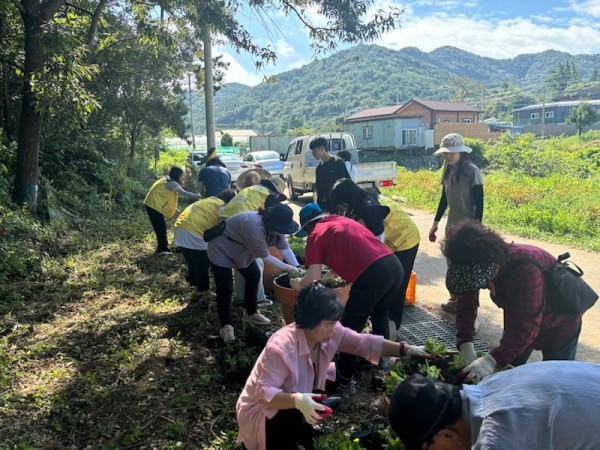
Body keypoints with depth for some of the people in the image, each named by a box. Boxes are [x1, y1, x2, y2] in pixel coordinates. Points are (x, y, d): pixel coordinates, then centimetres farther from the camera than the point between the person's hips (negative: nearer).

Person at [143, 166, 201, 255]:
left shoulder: (167, 181, 15)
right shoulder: (172, 183, -15)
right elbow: (185, 193, -22)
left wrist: (173, 208, 17)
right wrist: (200, 196, -21)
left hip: (153, 204, 10)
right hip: (154, 205, -10)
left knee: (160, 226, 14)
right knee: (161, 227, -4)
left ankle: (161, 247, 21)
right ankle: (163, 249, 2)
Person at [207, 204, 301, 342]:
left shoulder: (272, 226, -13)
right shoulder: (255, 226, -39)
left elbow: (285, 249, -8)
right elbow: (265, 256, -30)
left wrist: (297, 269, -16)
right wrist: (287, 268, -21)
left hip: (239, 249, 9)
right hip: (221, 249, -8)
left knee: (254, 276, 8)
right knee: (225, 288, -7)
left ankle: (251, 313, 24)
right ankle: (226, 325, 8)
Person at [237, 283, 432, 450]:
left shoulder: (331, 332, -14)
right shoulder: (281, 347, -35)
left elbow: (365, 342, -11)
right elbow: (264, 393, -34)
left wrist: (406, 349, -19)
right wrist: (298, 400, -50)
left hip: (305, 392, 8)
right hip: (263, 409, -7)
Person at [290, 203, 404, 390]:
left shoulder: (316, 234, 7)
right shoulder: (343, 220, 28)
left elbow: (313, 278, 0)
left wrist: (298, 283, 20)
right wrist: (329, 275, 46)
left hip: (372, 276, -8)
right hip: (395, 266, 8)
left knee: (349, 329, 12)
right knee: (379, 313, 35)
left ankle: (346, 380, 24)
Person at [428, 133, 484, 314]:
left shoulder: (472, 171, -13)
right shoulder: (448, 171, 7)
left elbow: (479, 202, -14)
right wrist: (436, 222, 16)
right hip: (452, 225, 7)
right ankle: (456, 299, 26)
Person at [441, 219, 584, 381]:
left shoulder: (526, 265, -41)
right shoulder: (478, 265, -22)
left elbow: (528, 326, -42)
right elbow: (466, 306, -16)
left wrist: (492, 360, -49)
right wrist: (466, 348, -28)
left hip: (558, 326, -5)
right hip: (518, 322, 5)